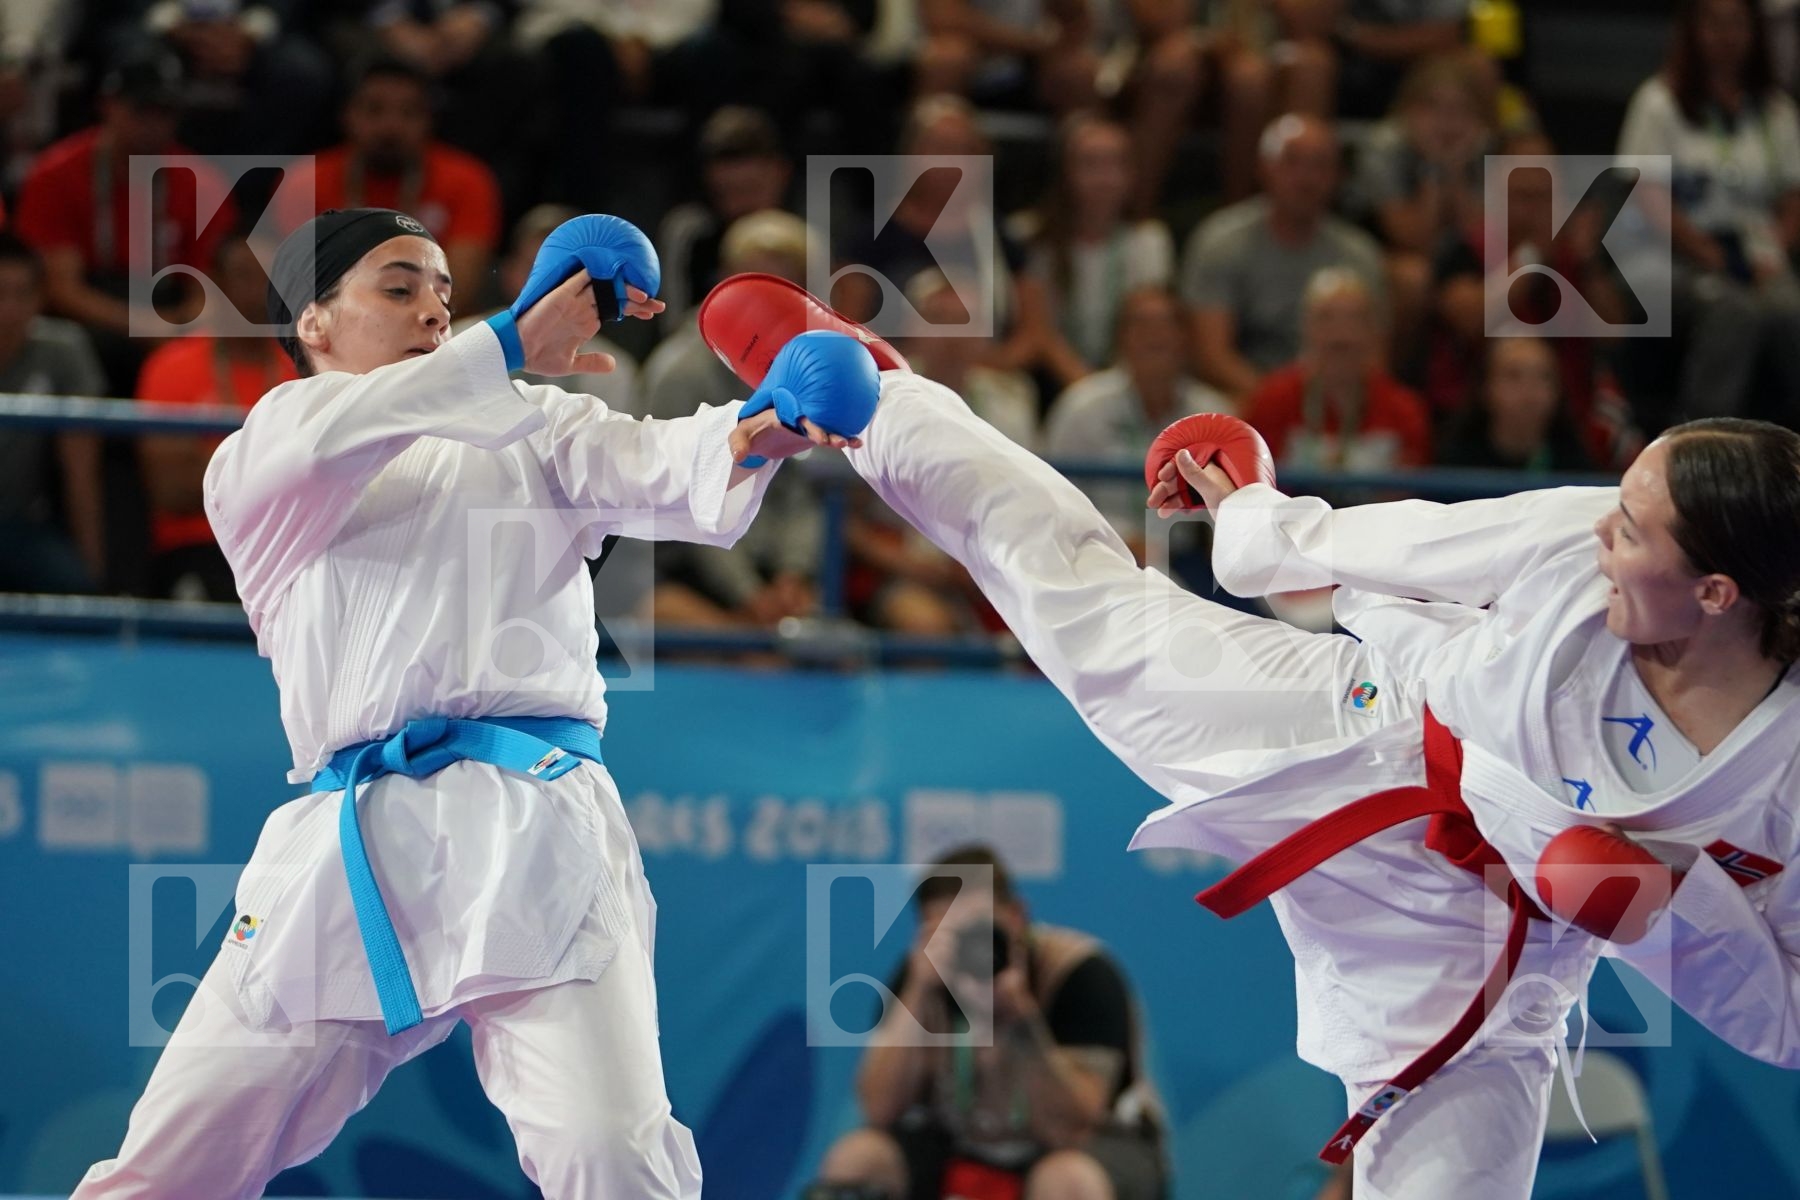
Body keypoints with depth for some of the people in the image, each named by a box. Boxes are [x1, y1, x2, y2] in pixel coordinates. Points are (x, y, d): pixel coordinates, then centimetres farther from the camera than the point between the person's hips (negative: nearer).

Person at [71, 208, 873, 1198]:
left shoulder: (532, 434, 19)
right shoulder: (249, 475, 15)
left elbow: (660, 470, -1)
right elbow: (324, 441, -9)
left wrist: (748, 439, -25)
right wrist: (513, 347, -19)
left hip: (529, 827, -1)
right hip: (348, 850, 1)